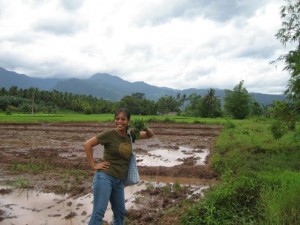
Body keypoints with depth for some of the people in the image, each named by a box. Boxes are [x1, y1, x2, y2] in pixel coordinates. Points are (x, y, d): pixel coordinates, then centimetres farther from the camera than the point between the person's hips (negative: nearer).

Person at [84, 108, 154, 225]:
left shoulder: (129, 135, 8)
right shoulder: (109, 133, -9)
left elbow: (151, 135, 17)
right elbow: (87, 144, -9)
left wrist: (144, 127, -5)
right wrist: (93, 165, -10)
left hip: (119, 181, 7)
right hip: (104, 177, -6)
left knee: (120, 213, 16)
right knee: (98, 213, -12)